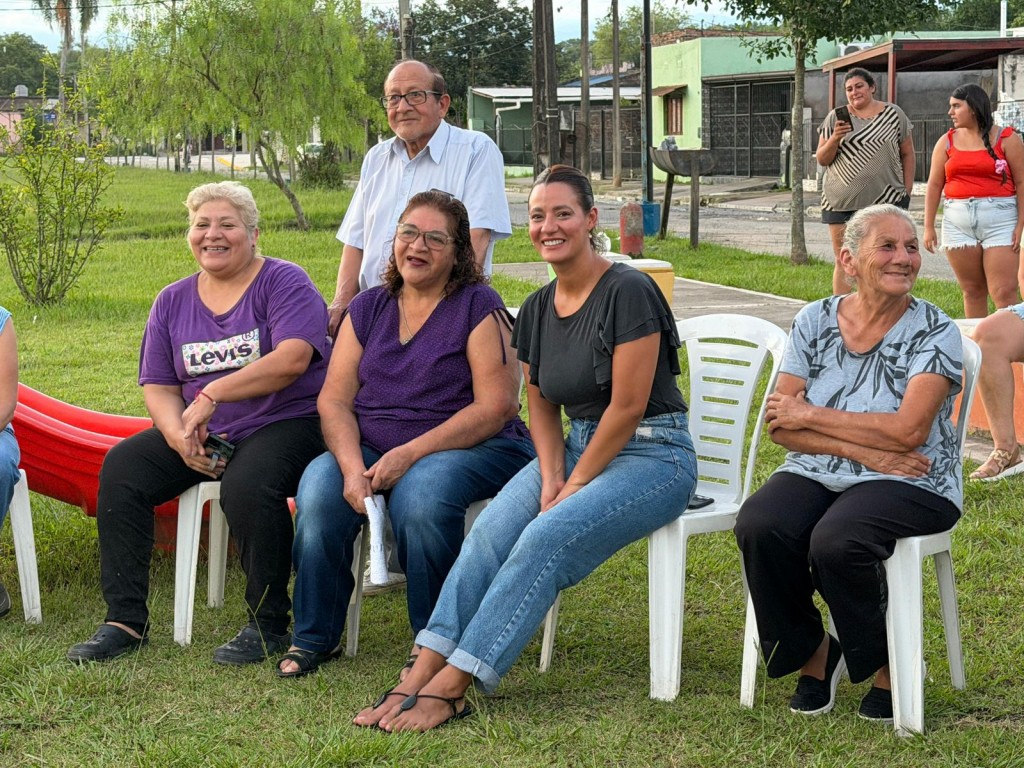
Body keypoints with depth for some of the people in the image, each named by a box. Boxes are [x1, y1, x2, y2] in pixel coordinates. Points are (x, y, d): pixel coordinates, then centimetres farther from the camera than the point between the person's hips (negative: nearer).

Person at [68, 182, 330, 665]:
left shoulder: (284, 282, -3)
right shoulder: (173, 302, 15)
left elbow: (292, 358, -19)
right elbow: (158, 386, 12)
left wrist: (212, 395, -23)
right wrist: (180, 437, -11)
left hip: (286, 423, -6)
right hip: (204, 435, 6)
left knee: (246, 484, -36)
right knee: (121, 468, -15)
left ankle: (269, 625, -19)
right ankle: (124, 620, -9)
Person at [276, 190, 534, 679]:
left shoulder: (478, 307, -2)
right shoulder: (369, 308, 13)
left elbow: (495, 407, -11)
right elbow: (334, 400, 5)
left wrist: (409, 455, -18)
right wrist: (353, 467, -16)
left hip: (467, 447, -4)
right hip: (367, 447, 4)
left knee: (421, 494, -36)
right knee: (319, 491, -26)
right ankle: (314, 635, -9)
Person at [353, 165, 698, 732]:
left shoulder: (628, 292, -15)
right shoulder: (537, 309, 9)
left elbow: (627, 407, -16)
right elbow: (541, 406, 14)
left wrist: (573, 488, -13)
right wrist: (551, 477, -5)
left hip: (652, 456, -7)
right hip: (576, 448, 7)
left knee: (545, 538, -29)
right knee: (491, 530, -20)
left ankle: (449, 687, -28)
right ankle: (420, 674, -26)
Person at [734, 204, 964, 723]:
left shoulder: (935, 332, -4)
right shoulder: (814, 322, 7)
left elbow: (908, 430, -16)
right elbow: (779, 424, 0)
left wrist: (809, 415, -8)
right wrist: (863, 448, -14)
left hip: (907, 485, -3)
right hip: (815, 475, 4)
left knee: (835, 543, -33)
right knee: (759, 528, -27)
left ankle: (890, 667, -5)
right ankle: (812, 654, -2)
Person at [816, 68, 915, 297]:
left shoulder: (893, 115, 6)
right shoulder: (835, 118, 8)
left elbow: (907, 154, 9)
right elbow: (822, 159, 7)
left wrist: (907, 190, 3)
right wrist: (835, 138, -12)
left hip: (886, 200, -1)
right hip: (841, 201, 1)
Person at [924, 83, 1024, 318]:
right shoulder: (947, 142, 10)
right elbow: (934, 186, 8)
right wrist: (928, 226, 2)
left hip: (999, 221, -3)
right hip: (959, 224, 3)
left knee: (1004, 293, -9)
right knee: (972, 291, 7)